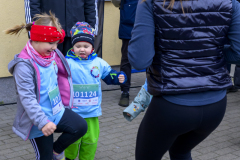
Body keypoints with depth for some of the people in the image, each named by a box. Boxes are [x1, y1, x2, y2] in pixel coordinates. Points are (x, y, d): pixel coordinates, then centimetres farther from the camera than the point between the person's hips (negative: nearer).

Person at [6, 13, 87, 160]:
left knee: (81, 126, -10)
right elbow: (27, 98, -27)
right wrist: (43, 122, -33)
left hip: (57, 112, 6)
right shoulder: (24, 65, -23)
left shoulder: (52, 55, 1)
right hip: (39, 121, -6)